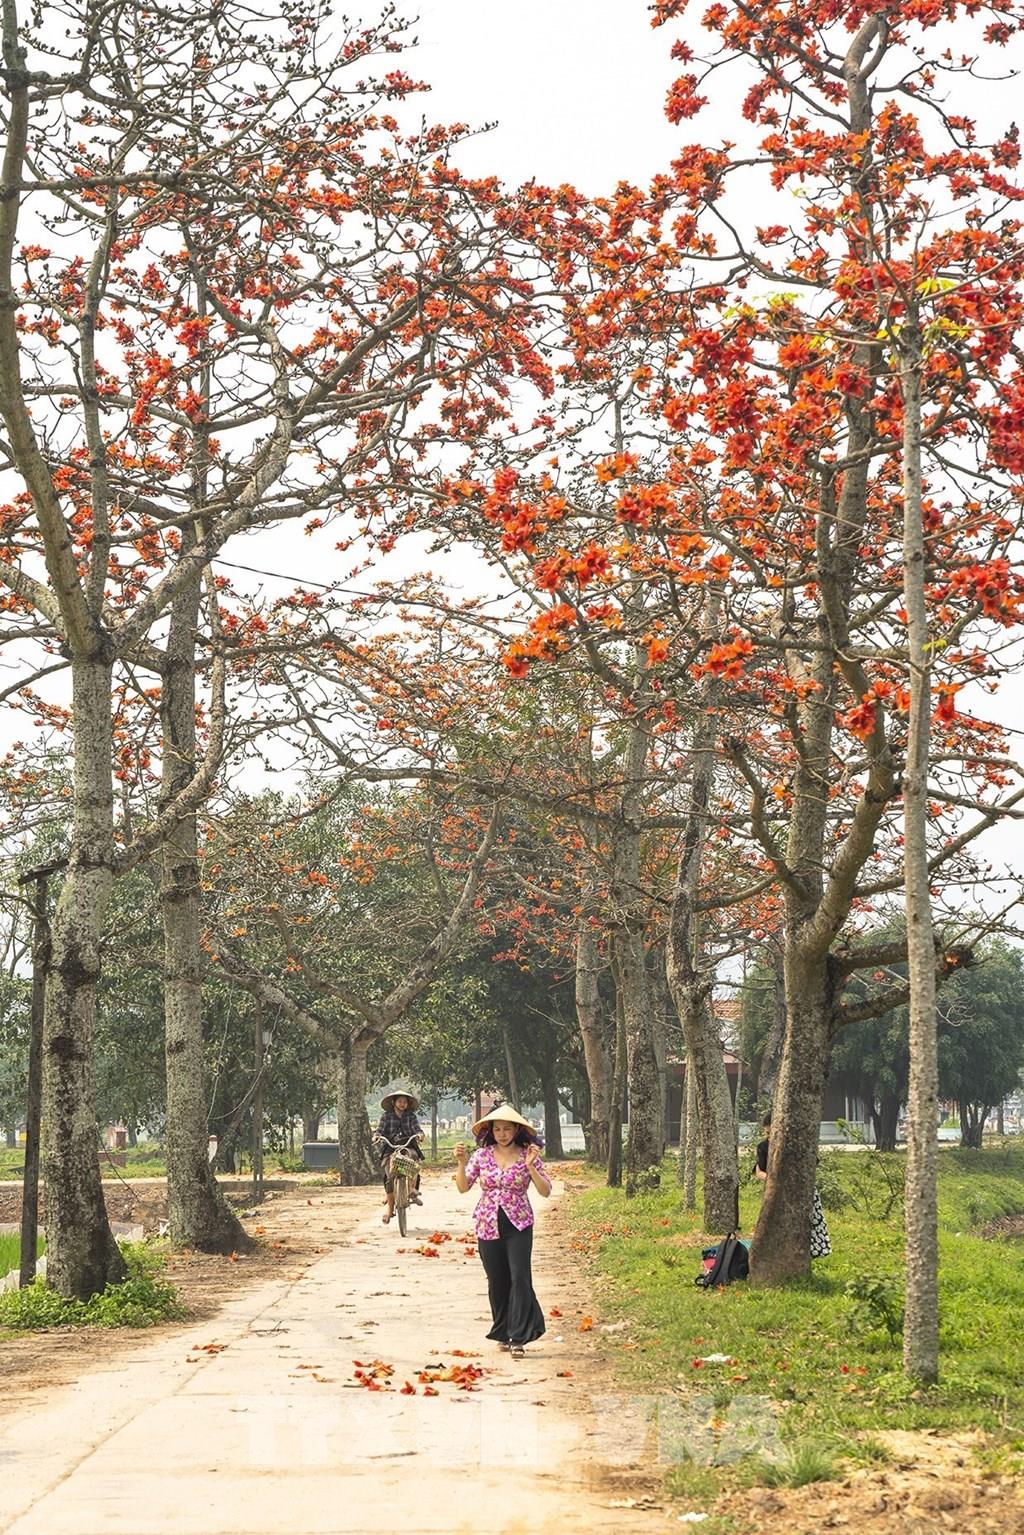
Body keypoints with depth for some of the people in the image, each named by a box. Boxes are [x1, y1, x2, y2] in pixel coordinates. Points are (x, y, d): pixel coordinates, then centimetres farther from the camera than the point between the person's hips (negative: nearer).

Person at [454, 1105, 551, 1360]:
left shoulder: (527, 1156, -3)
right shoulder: (482, 1155, 1)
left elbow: (545, 1191, -6)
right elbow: (463, 1187, 2)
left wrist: (530, 1167, -20)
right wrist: (461, 1162, -13)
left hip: (518, 1226, -2)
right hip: (488, 1226, 2)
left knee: (520, 1278, -10)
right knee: (497, 1281, 9)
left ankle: (518, 1338, -7)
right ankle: (503, 1332, 24)